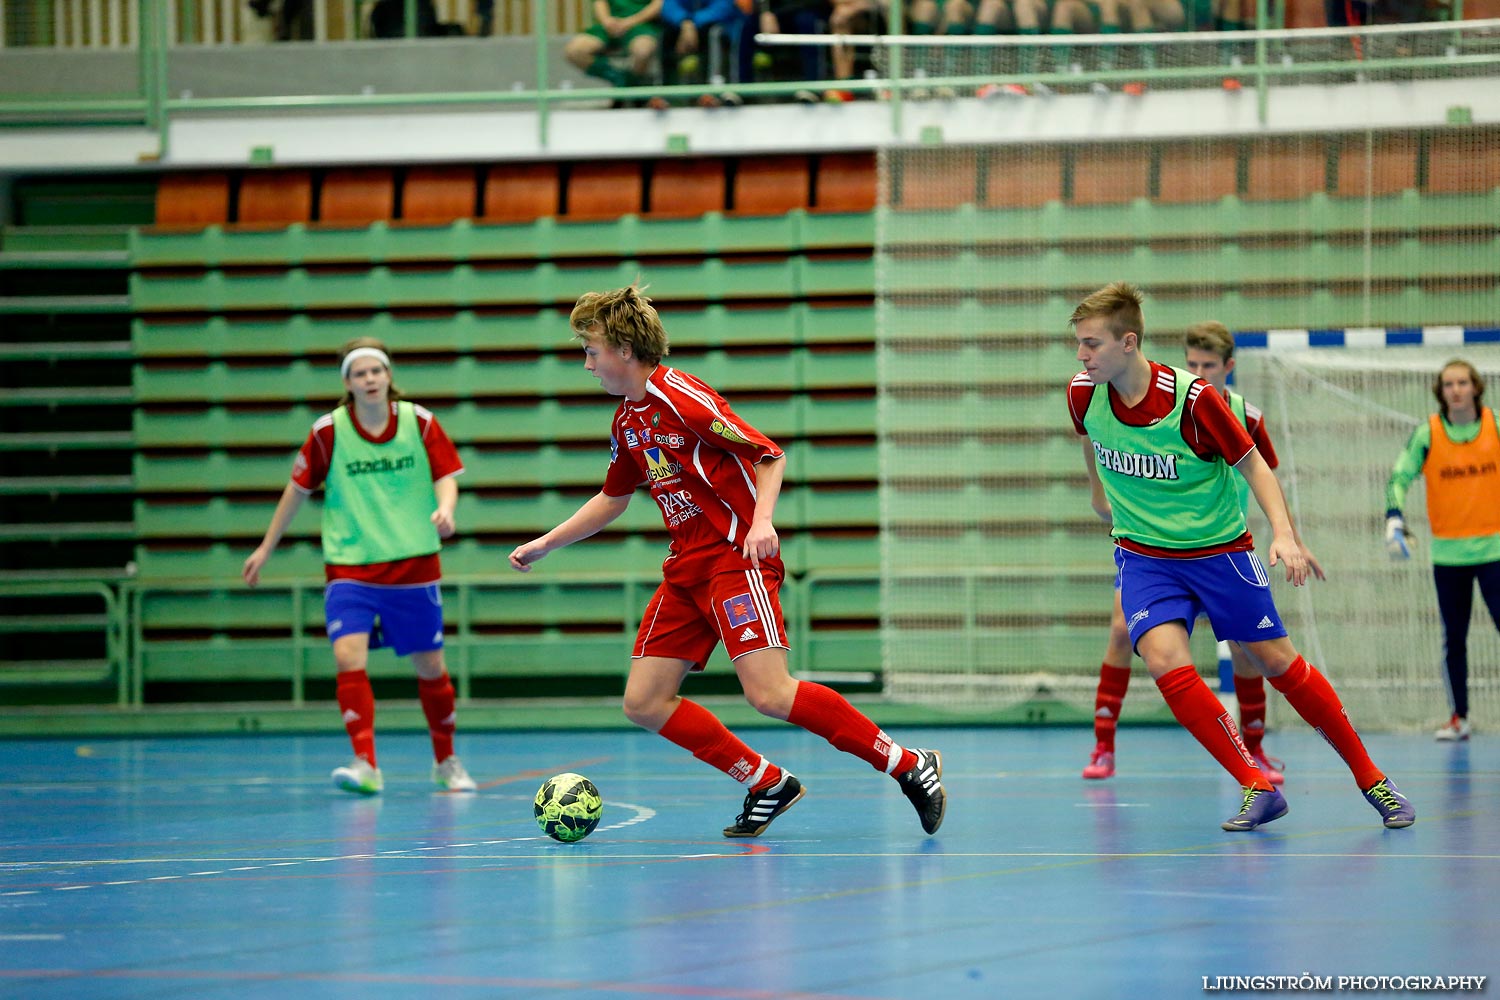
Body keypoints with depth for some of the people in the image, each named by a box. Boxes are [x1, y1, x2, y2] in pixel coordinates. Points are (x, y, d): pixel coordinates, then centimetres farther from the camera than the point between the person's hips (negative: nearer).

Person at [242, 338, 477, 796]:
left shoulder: (418, 421, -4)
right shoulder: (329, 430, -5)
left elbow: (446, 475, -1)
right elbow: (298, 488, 7)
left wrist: (445, 508, -25)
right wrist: (266, 548, 13)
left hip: (413, 565, 1)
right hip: (349, 568, -1)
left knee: (430, 665, 10)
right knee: (349, 656, -21)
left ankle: (446, 762, 30)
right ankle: (366, 765, -22)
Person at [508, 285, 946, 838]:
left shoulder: (684, 399, -13)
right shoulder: (626, 422, 13)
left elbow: (770, 456, -10)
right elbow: (613, 497, 30)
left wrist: (762, 522, -25)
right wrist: (544, 544, 29)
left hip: (737, 559, -9)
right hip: (685, 570, 9)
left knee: (770, 695, -23)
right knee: (644, 702, 0)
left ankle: (910, 766, -13)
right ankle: (769, 785, 9)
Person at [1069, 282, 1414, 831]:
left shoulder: (1192, 399, -22)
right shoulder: (1083, 394, -10)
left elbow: (1252, 463, -11)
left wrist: (1283, 533, -23)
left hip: (1218, 549, -2)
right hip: (1143, 555, 2)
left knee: (1280, 663, 2)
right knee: (1166, 661, -23)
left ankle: (1371, 779, 19)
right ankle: (1257, 787, -14)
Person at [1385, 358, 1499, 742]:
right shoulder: (1427, 434, -3)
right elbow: (1400, 476, -3)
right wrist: (1394, 517, -17)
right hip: (1448, 551, 1)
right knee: (1454, 638, 6)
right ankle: (1459, 717, 15)